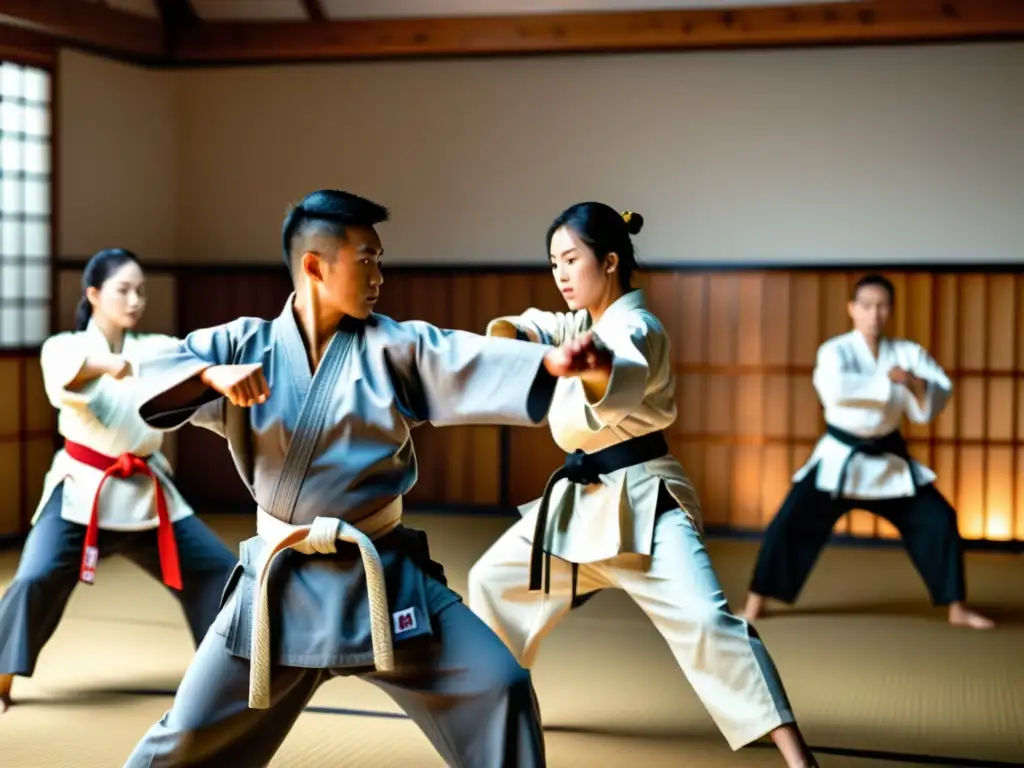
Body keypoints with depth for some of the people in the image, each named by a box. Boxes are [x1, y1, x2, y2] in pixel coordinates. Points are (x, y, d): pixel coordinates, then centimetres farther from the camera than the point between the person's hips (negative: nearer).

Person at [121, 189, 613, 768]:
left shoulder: (397, 347, -2)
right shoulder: (244, 344, -1)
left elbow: (474, 362, -18)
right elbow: (145, 378, -8)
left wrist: (552, 361, -36)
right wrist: (212, 375, -28)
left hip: (384, 579, 1)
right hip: (279, 583, 0)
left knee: (499, 687, -7)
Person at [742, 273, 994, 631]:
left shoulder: (907, 353, 0)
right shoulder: (835, 350, -10)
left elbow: (939, 396, -4)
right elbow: (833, 388, -32)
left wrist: (916, 384, -24)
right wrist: (886, 380, -25)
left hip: (889, 458, 3)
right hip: (840, 457, -3)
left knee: (939, 521, 1)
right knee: (790, 524, -8)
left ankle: (957, 608, 17)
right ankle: (755, 604, 6)